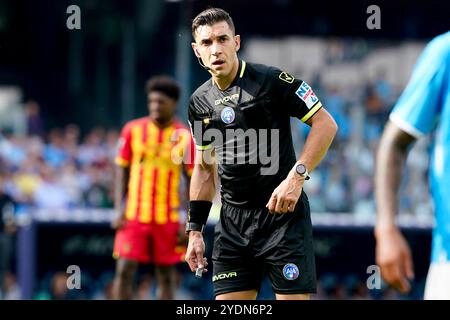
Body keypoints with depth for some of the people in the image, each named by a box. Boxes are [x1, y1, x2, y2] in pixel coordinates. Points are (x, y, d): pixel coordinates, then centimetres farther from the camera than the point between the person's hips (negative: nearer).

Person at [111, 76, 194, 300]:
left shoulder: (185, 137, 0)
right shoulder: (133, 130, 3)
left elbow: (193, 182, 3)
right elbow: (122, 171, 8)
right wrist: (118, 211, -1)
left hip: (168, 219, 0)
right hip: (134, 216, 1)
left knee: (166, 275, 4)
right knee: (124, 270, -8)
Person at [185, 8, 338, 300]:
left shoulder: (271, 80, -8)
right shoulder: (200, 103, 9)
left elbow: (326, 124, -8)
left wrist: (297, 176, -18)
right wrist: (195, 231, 15)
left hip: (282, 213, -5)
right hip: (232, 220, 5)